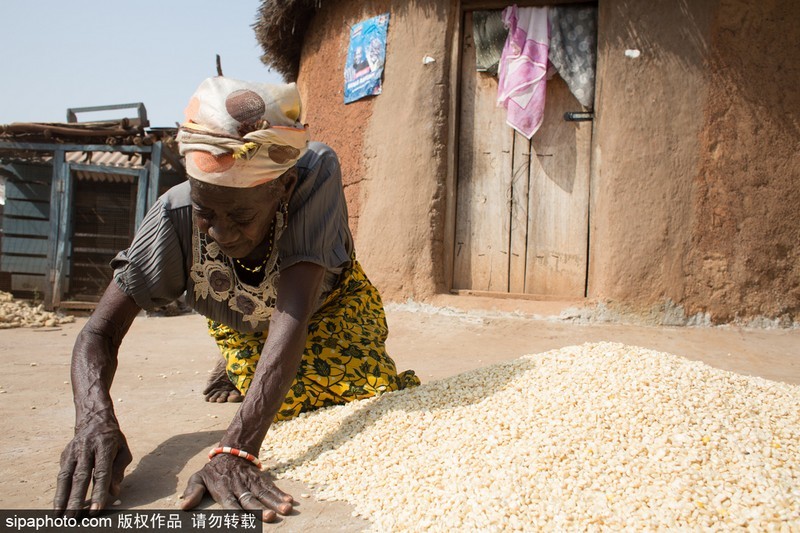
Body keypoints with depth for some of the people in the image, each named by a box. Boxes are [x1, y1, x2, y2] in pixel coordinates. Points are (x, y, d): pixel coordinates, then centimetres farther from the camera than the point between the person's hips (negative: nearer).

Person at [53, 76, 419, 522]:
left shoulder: (316, 173, -41)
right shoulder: (175, 216, -35)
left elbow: (294, 312, -47)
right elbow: (100, 332, -30)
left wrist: (235, 449, -55)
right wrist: (95, 417, -53)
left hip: (329, 307, 0)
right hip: (243, 325, 1)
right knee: (293, 405, -18)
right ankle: (242, 369, 15)